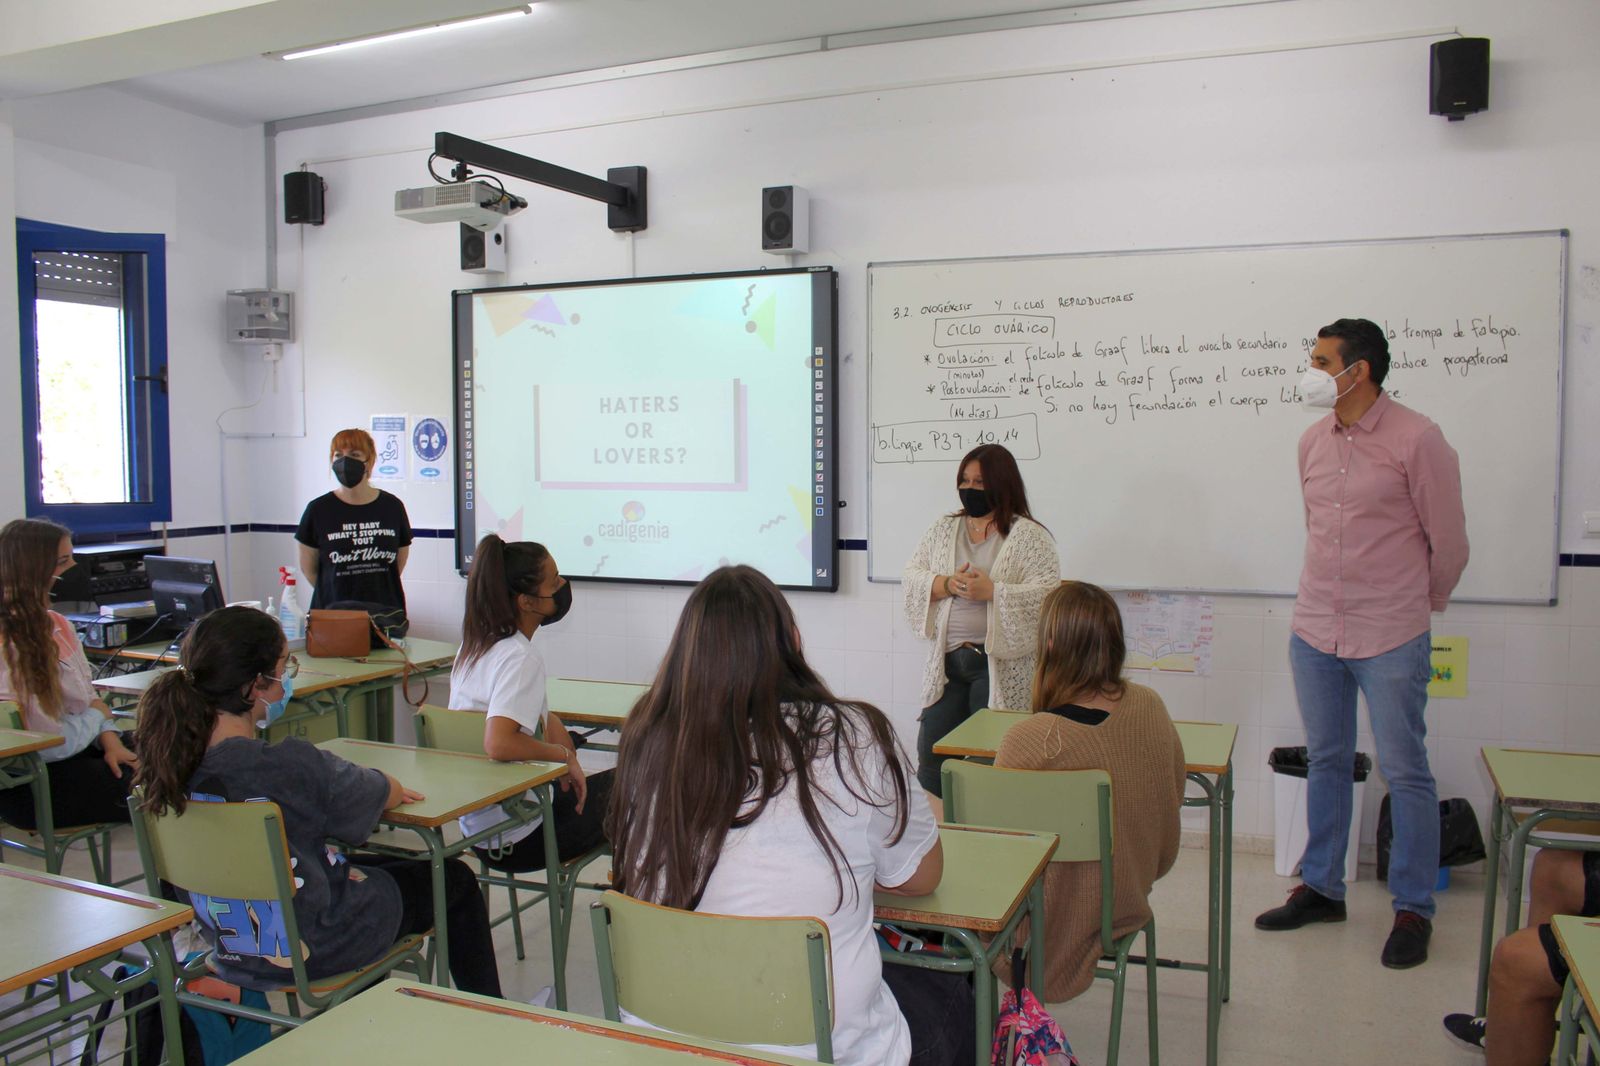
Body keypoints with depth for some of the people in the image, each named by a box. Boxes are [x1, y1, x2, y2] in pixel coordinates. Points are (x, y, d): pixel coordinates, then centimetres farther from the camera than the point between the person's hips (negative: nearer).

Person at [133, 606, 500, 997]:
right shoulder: (289, 767, -34)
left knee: (381, 866, 34)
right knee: (455, 881, 18)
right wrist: (389, 789, 7)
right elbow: (387, 793, -15)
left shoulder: (171, 760, -13)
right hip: (315, 948, -7)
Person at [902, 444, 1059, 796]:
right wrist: (947, 584, -11)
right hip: (946, 661, 5)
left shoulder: (1029, 535, -2)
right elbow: (910, 580, 8)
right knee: (931, 754, 5)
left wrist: (992, 591, -20)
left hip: (1000, 665, -5)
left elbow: (1048, 594, -12)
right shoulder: (942, 529, 14)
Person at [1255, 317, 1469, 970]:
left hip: (1390, 639, -5)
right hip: (1315, 631, 6)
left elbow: (1448, 541, -4)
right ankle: (1321, 889, 28)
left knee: (1404, 771, 3)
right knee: (1326, 763, 15)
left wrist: (1420, 604, 8)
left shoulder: (1415, 440, -11)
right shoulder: (1313, 441, 7)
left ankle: (1413, 910, 17)